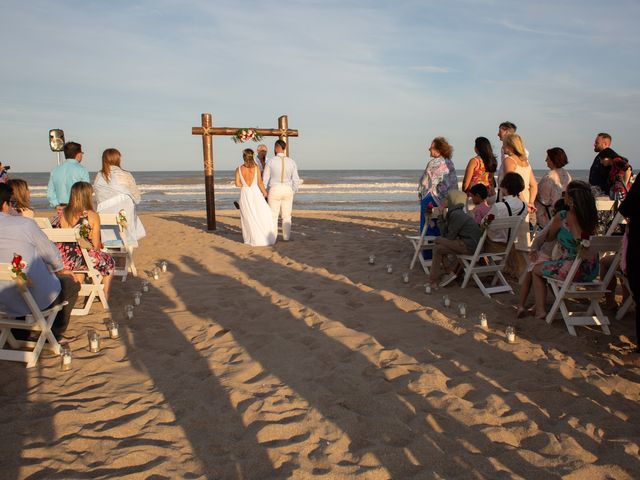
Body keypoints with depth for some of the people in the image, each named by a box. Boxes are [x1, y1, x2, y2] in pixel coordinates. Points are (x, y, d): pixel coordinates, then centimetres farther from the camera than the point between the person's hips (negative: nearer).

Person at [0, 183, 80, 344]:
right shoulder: (24, 223, -16)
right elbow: (49, 251, -4)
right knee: (72, 284, 21)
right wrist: (61, 269, 17)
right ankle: (56, 333, 27)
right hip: (37, 299, -6)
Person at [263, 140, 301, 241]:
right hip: (287, 191, 2)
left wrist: (266, 192, 9)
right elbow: (296, 180, -1)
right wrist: (293, 193, 12)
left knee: (273, 216, 7)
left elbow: (265, 179, -5)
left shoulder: (270, 161, -9)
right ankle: (286, 237, 14)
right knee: (286, 216, 12)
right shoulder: (291, 162, -2)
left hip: (274, 191, -2)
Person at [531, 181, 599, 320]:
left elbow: (549, 237, 3)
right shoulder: (592, 217, 0)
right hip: (592, 271, 6)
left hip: (571, 270, -6)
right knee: (551, 265, 33)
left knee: (537, 269, 20)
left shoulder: (562, 217, -15)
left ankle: (540, 310, 17)